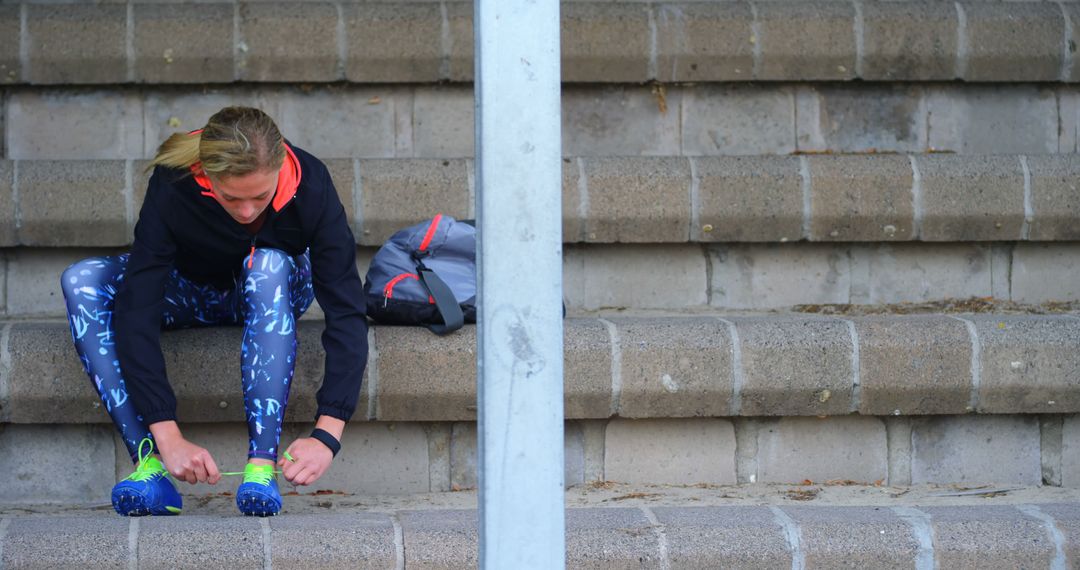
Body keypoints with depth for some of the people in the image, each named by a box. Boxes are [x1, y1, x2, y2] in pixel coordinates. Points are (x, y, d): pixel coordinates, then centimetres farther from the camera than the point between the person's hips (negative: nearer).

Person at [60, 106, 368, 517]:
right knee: (81, 281, -28)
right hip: (194, 294, 1)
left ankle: (261, 467, -40)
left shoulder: (309, 187, -31)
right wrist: (167, 437, -44)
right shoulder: (172, 187, -33)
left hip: (274, 294, -1)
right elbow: (136, 314, -36)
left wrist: (326, 435, -44)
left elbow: (347, 314, -33)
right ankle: (150, 466, -37)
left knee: (267, 265, -38)